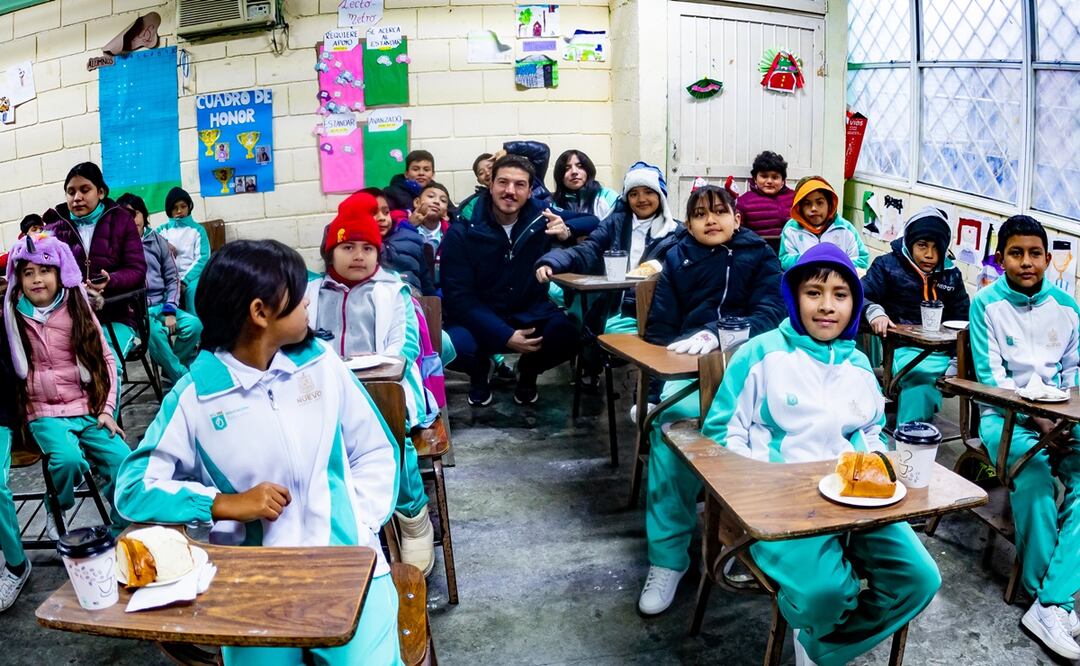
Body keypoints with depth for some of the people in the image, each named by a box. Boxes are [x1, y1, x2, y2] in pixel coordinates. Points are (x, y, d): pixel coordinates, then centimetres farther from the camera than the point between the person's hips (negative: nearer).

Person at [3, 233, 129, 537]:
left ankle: (123, 531, 5)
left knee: (123, 461, -19)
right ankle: (56, 511, 4)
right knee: (69, 459, -30)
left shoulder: (77, 309, 5)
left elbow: (105, 359, 6)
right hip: (45, 413, -1)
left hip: (89, 409, 2)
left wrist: (107, 409, 0)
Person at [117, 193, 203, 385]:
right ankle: (182, 378, -17)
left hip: (161, 305, 4)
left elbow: (173, 278, 8)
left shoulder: (157, 241, 9)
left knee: (194, 324, -22)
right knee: (154, 331, -34)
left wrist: (170, 311, -4)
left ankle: (170, 368, 2)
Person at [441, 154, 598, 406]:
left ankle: (528, 373, 9)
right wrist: (505, 335, -25)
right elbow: (459, 296, -14)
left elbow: (593, 222, 6)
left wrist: (567, 231, -19)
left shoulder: (540, 216, -4)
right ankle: (480, 373, 8)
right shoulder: (462, 232, -11)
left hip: (531, 314, 2)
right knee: (454, 346, -33)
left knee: (567, 337, -28)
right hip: (480, 319, -2)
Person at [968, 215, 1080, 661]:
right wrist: (1034, 417, -17)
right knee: (1033, 470, -33)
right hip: (1004, 415, -3)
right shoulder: (987, 302, -3)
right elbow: (989, 373, -7)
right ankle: (1043, 590, -16)